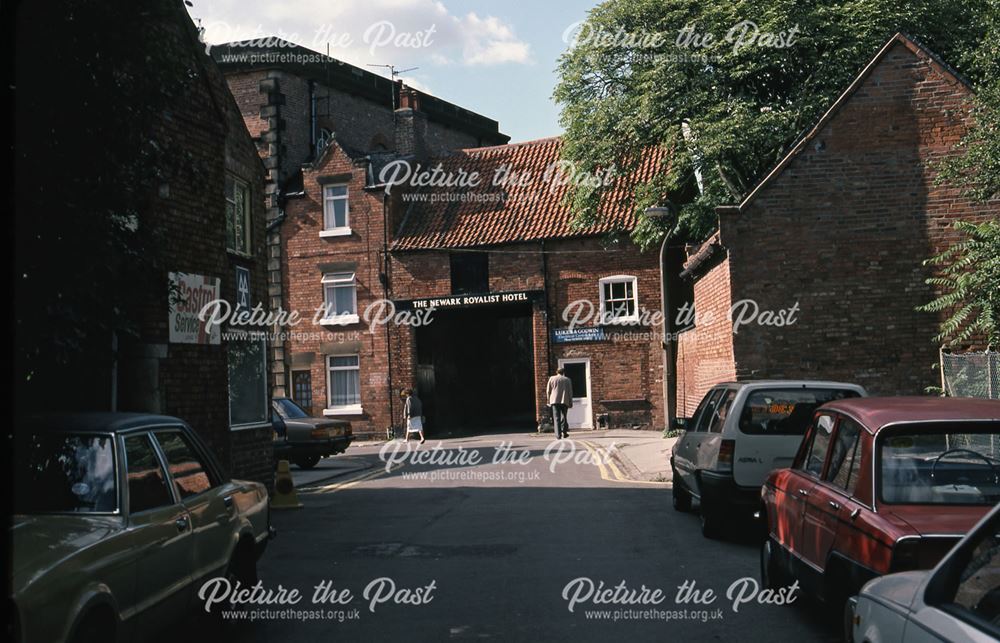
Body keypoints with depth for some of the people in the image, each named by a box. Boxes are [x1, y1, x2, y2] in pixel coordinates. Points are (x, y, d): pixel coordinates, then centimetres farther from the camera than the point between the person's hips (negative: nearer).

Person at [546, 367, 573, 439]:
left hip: (555, 401, -1)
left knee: (556, 418, -3)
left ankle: (558, 435, -10)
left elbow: (548, 391, 6)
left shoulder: (552, 378, 6)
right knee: (563, 416, 14)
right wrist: (570, 403, 11)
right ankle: (564, 432, 12)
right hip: (564, 401, 1)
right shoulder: (567, 380, 7)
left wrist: (549, 400, 15)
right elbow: (570, 392, 6)